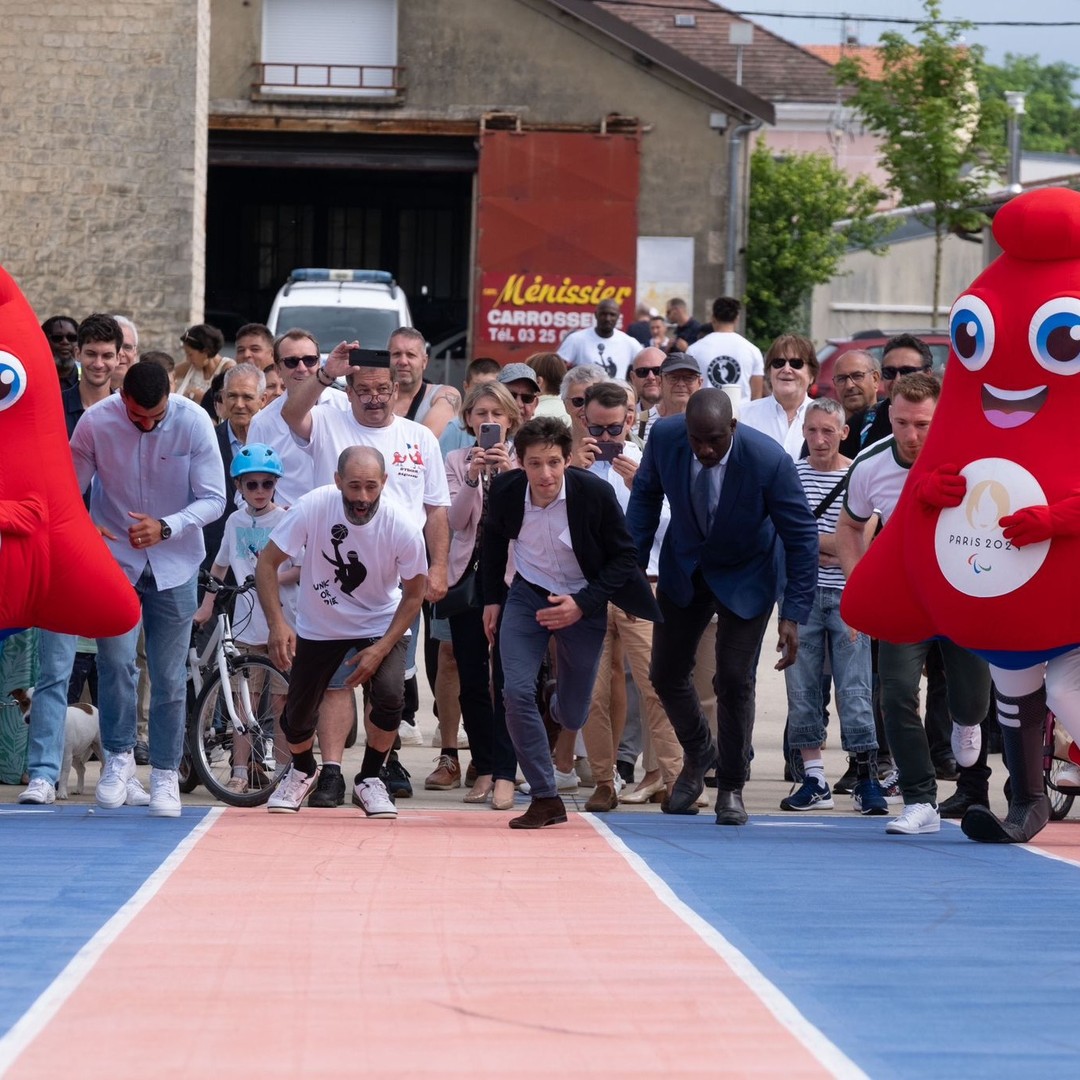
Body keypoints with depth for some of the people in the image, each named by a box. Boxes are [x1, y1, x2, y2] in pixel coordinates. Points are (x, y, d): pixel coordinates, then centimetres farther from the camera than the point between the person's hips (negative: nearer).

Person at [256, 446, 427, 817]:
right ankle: (302, 772, 39)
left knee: (389, 696, -24)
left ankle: (369, 779, 3)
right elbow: (267, 563, -17)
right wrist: (277, 623, -29)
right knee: (297, 715, 2)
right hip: (318, 628, 1)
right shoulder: (312, 507, -26)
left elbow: (414, 594, -11)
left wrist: (381, 649, -20)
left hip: (379, 626, -1)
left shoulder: (403, 526, -24)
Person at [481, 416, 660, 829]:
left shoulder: (595, 493, -24)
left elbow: (624, 557, -12)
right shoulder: (505, 490, -16)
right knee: (517, 691, -18)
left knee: (572, 716, 8)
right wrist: (493, 598, 9)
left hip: (582, 603, -1)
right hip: (528, 596, 1)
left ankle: (561, 708, 48)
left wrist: (582, 604, -21)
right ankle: (545, 799, -8)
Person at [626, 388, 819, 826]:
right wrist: (634, 565, -6)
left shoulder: (769, 460, -32)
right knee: (666, 673, 8)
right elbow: (646, 495, -3)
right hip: (684, 569, 3)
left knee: (734, 679, -8)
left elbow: (802, 538, -22)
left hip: (746, 576, -3)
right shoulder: (664, 437, -24)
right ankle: (698, 755, 37)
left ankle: (731, 789, 11)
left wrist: (794, 615, -24)